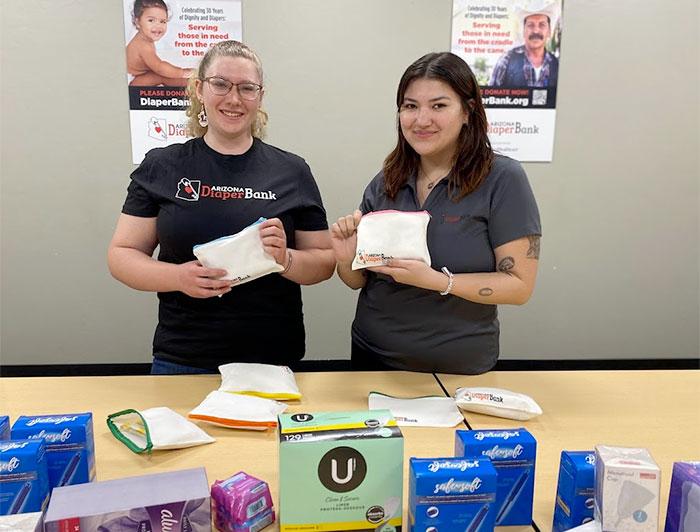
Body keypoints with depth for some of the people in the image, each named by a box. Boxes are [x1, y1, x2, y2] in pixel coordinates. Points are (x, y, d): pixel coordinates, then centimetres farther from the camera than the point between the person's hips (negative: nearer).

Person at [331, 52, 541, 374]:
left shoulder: (502, 180, -14)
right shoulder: (384, 184, -1)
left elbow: (519, 286, -16)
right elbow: (360, 281, 6)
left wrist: (437, 280, -27)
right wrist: (347, 260, -16)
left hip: (459, 370, -4)